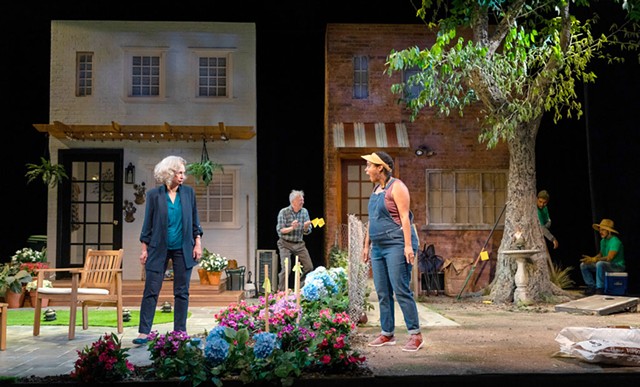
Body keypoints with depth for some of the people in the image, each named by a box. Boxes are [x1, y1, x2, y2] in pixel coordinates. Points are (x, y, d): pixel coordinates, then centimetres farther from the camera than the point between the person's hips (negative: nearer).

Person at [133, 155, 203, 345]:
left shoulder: (188, 192, 4)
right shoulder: (154, 194, -2)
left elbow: (194, 221, 9)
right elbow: (148, 224, 1)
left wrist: (198, 243, 3)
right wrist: (144, 249, 0)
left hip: (183, 249, 2)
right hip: (159, 249, -2)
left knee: (182, 292, 6)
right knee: (151, 291, -1)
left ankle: (180, 332, 14)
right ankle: (144, 332, 6)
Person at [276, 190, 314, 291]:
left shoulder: (304, 212, 3)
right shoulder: (284, 212, -10)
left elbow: (307, 232, 6)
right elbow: (279, 230, -12)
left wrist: (306, 227, -17)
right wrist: (292, 228, -27)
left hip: (299, 244, 5)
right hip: (286, 244, -4)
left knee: (309, 268, 0)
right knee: (286, 269, -15)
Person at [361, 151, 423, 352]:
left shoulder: (396, 187, -7)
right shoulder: (376, 189, 18)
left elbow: (405, 217, -14)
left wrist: (408, 245, -20)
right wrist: (367, 245, 20)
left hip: (397, 245, -8)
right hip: (378, 247, 9)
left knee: (401, 290, -10)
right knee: (382, 292, 8)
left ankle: (415, 335, -4)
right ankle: (387, 334, 16)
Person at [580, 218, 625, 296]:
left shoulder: (615, 241, -19)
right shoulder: (603, 241, 9)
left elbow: (609, 258, -28)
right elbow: (600, 254, 13)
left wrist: (594, 259, -37)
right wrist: (590, 259, -8)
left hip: (617, 266, -9)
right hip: (606, 264, 9)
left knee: (600, 264, -38)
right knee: (583, 265, -1)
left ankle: (600, 289, -28)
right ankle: (592, 286, -1)